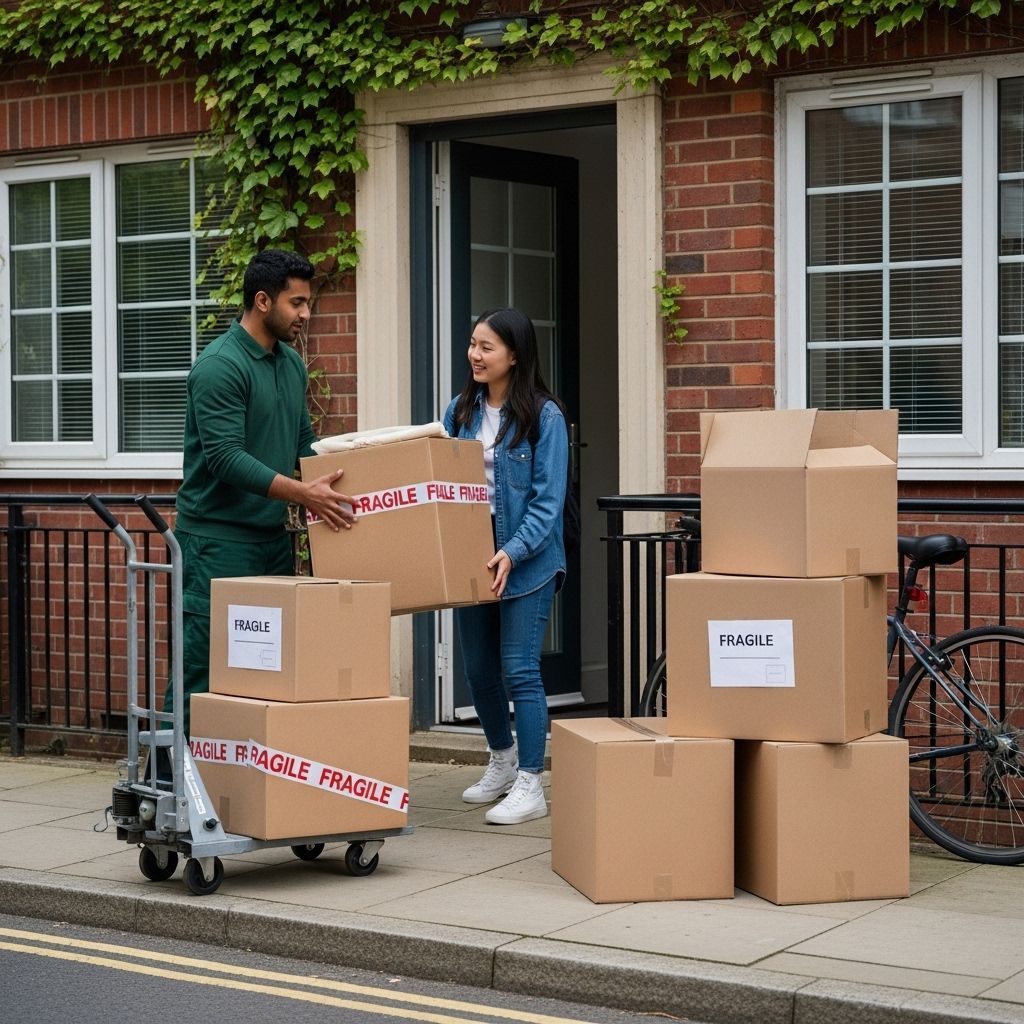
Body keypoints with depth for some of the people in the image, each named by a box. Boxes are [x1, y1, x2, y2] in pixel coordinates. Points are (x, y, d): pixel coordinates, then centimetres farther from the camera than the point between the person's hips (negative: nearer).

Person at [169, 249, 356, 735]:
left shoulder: (291, 363, 12)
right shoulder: (219, 366, -16)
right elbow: (225, 458, -23)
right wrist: (301, 492, -28)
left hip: (272, 535, 9)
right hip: (218, 538, -9)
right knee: (205, 663, -6)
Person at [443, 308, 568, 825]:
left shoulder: (543, 416, -10)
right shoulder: (462, 410, 6)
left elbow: (548, 500, -13)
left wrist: (513, 552, -24)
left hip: (526, 560, -6)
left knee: (519, 670, -6)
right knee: (478, 668, 15)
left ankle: (530, 786, 2)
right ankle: (502, 760, 36)